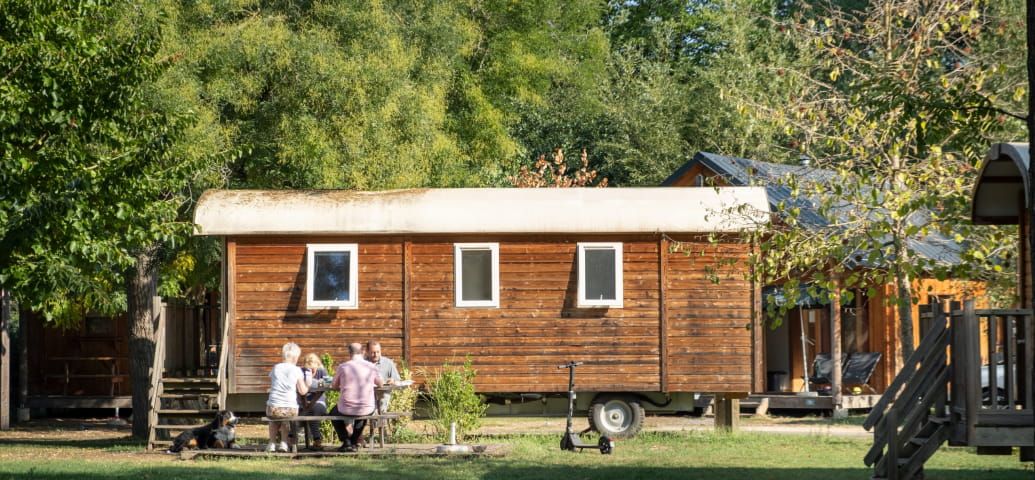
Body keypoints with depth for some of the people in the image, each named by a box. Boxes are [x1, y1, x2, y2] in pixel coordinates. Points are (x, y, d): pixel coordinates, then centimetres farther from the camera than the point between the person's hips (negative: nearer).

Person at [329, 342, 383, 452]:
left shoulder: (343, 367, -6)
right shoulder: (371, 367, -1)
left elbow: (334, 385, 10)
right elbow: (380, 384, 17)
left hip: (346, 410, -2)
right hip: (366, 410, 2)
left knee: (334, 413, 32)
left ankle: (346, 442, 19)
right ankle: (354, 442, 32)